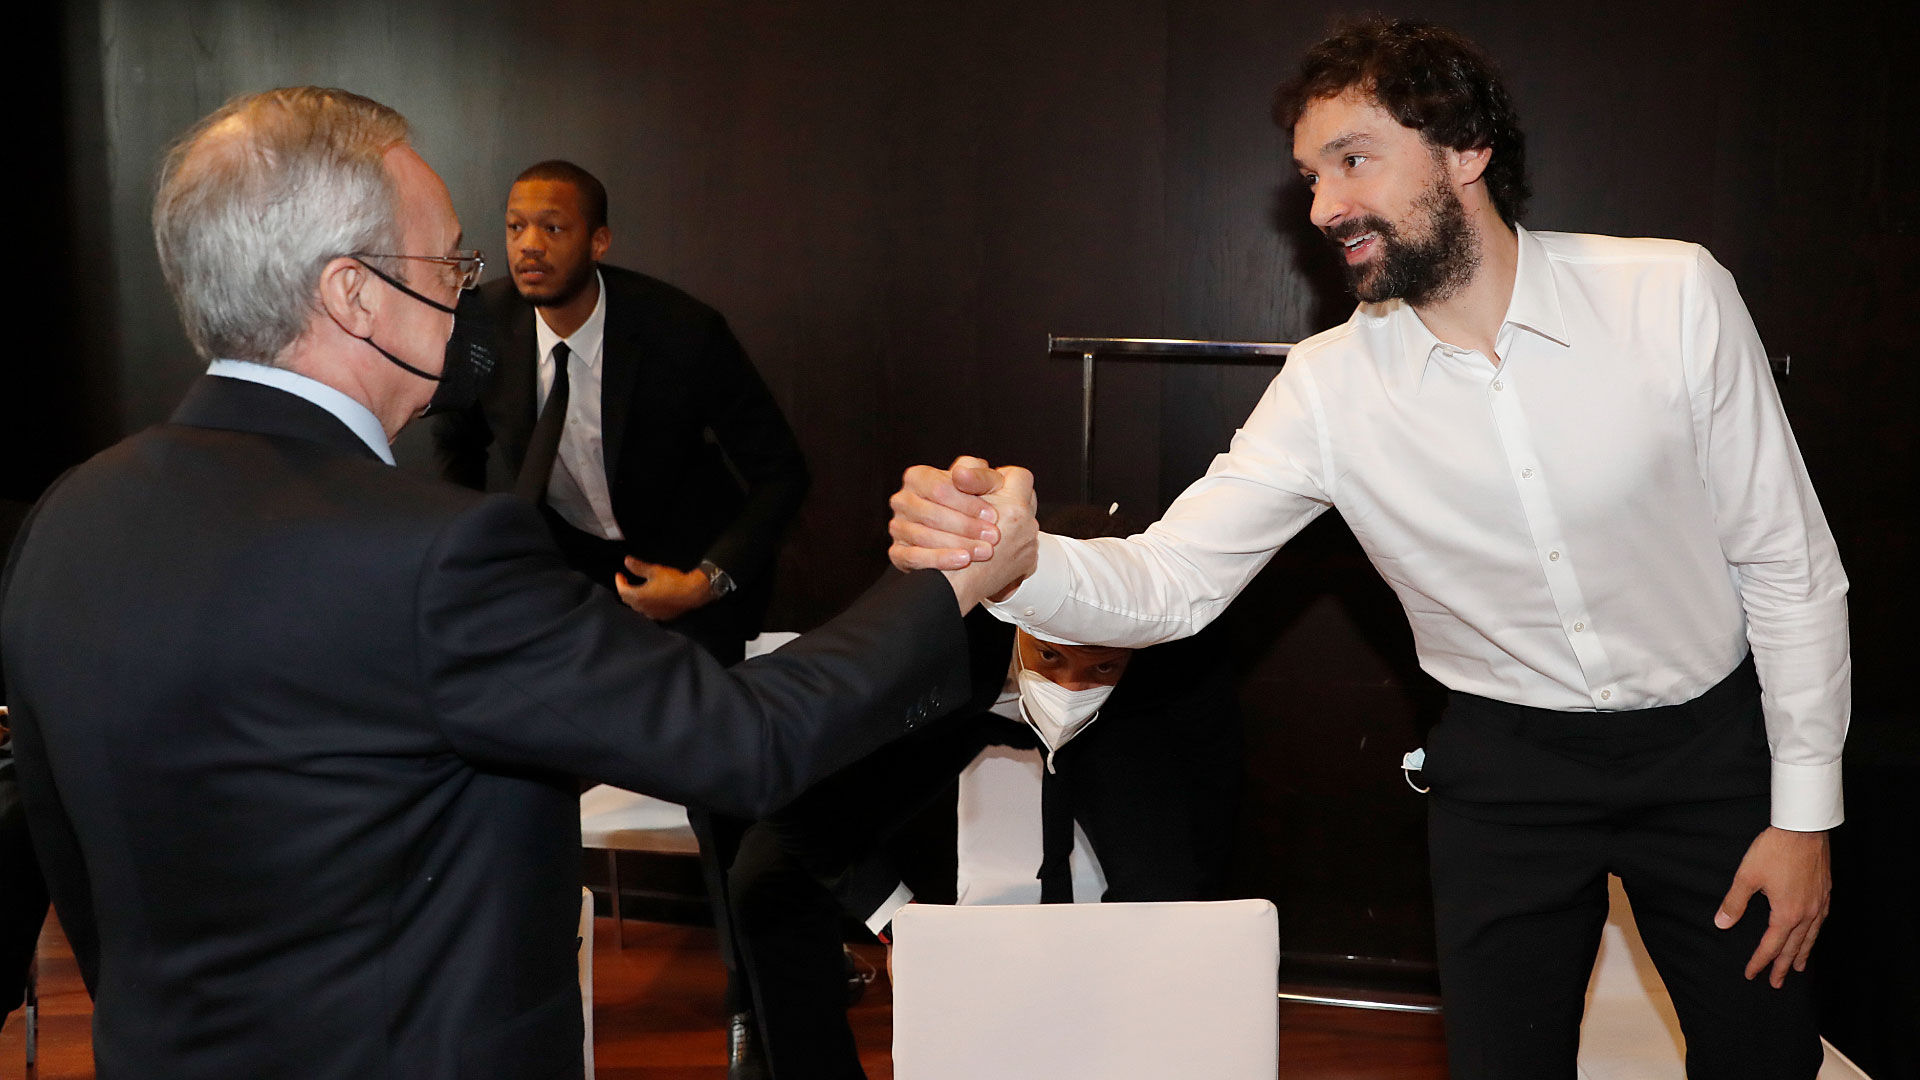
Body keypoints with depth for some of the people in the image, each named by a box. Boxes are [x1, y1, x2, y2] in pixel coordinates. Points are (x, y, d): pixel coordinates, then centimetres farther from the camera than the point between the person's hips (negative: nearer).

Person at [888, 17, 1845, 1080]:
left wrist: (1804, 809, -6)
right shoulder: (1327, 386, -14)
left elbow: (1788, 564, -9)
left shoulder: (1673, 294, -17)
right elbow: (1170, 582, -18)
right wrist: (1014, 559, -39)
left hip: (1707, 741, 0)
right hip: (1507, 763, 0)